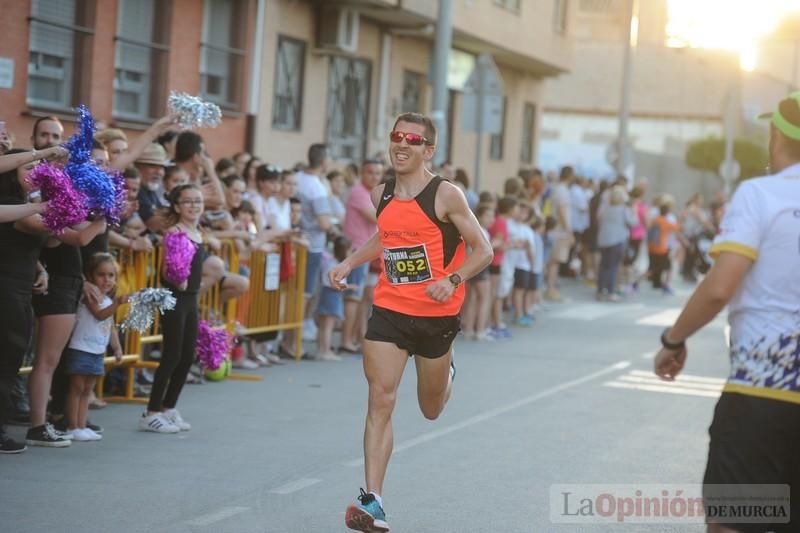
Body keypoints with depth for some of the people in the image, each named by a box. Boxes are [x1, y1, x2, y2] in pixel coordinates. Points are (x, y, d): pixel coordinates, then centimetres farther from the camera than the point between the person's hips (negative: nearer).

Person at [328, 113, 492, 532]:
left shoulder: (446, 196, -11)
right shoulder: (381, 195, 5)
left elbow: (482, 250, -8)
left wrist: (453, 280, -24)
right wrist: (350, 263, 10)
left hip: (436, 315, -3)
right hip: (389, 310, 3)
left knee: (431, 409, 15)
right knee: (380, 400, -10)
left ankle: (446, 373, 53)